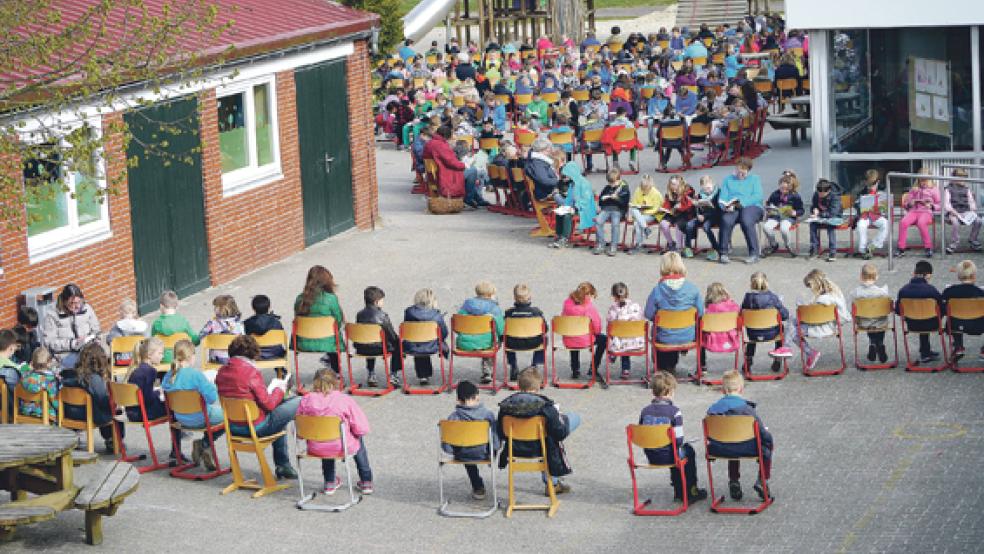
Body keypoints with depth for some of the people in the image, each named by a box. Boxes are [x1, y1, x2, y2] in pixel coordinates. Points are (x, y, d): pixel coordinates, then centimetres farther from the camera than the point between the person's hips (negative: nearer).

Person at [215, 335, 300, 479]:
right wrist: (279, 389, 2)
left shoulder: (222, 371, 2)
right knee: (299, 402, 0)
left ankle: (283, 465, 34)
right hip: (255, 427, -8)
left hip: (233, 427, 8)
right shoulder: (251, 372, -21)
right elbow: (268, 404, -18)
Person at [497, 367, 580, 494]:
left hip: (516, 449, 5)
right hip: (539, 449, -5)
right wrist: (558, 415, 1)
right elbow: (561, 433, -19)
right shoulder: (545, 406, -23)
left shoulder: (507, 404, -12)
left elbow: (500, 434, -3)